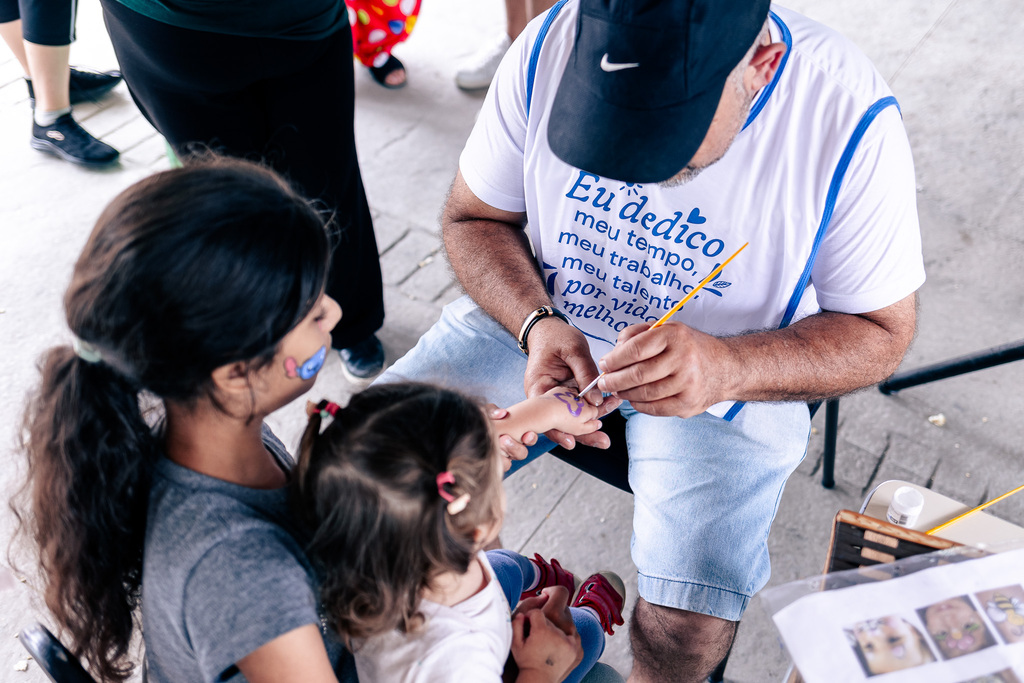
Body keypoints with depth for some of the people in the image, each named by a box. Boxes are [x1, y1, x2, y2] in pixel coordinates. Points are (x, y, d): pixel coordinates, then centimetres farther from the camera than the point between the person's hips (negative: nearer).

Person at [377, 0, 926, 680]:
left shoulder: (851, 120, -23)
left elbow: (880, 332, -13)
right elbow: (473, 217, -4)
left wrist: (726, 368, -32)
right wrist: (537, 325, -23)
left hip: (729, 375, -2)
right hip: (544, 322, 3)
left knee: (691, 626, -20)